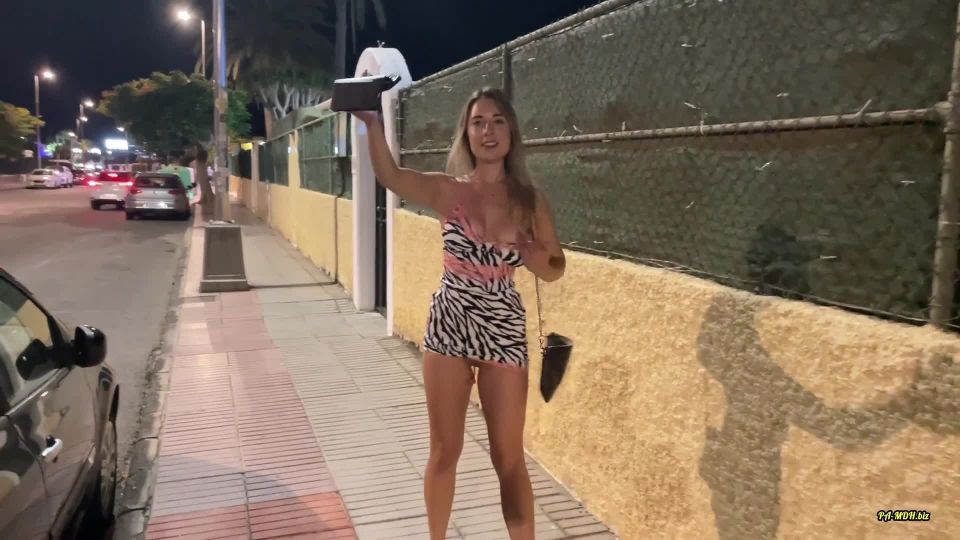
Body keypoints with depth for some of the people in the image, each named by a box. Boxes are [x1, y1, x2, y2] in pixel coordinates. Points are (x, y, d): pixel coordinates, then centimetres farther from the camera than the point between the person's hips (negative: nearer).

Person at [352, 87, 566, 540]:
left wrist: (536, 258, -16)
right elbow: (391, 177, -24)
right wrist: (373, 125, -40)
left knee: (509, 457, 9)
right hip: (448, 327, 0)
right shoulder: (447, 191, -5)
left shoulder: (530, 200, -2)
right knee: (444, 451, 13)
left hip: (504, 331, 0)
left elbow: (555, 270, 6)